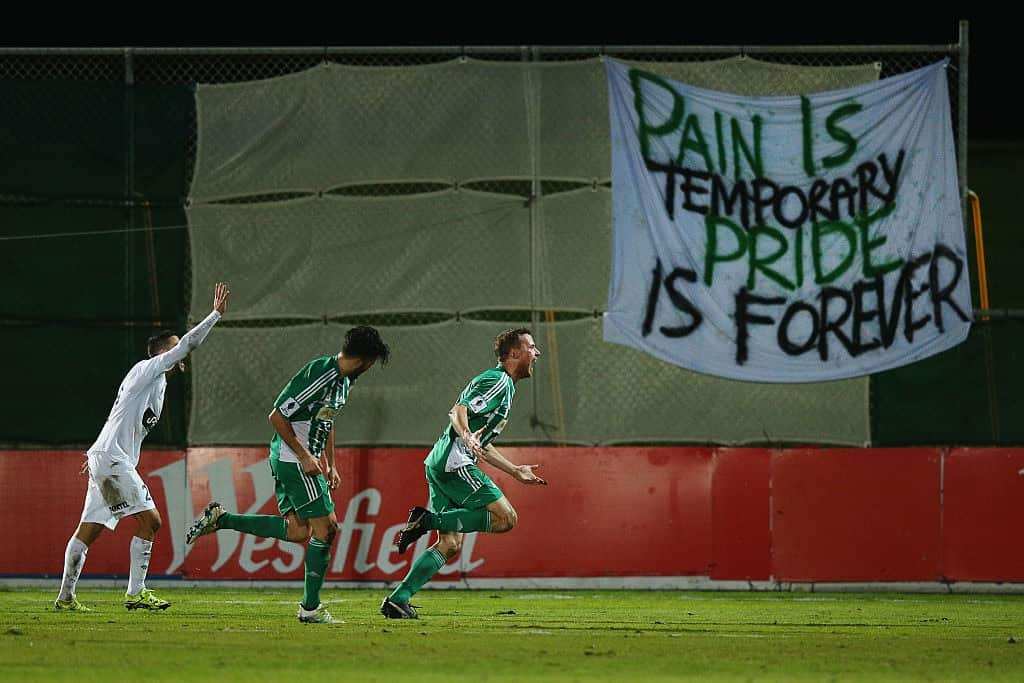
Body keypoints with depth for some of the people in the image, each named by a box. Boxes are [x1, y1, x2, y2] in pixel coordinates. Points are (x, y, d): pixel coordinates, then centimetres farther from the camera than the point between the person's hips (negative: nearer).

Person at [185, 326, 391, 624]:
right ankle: (311, 608, 1)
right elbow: (277, 416, -20)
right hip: (292, 458, -10)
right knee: (325, 527, -7)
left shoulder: (343, 381, 11)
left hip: (302, 460, 10)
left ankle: (219, 519, 6)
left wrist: (331, 465, 21)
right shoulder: (318, 376, -20)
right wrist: (305, 457, -18)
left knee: (298, 530, 2)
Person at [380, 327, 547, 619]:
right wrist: (467, 437, -38)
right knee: (505, 517, -14)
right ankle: (428, 519, -16)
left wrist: (515, 471, 35)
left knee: (450, 544, 5)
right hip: (454, 463, -10)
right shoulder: (498, 381, -5)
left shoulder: (505, 386, 27)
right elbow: (459, 411, -19)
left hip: (440, 465, 10)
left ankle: (397, 600, -2)